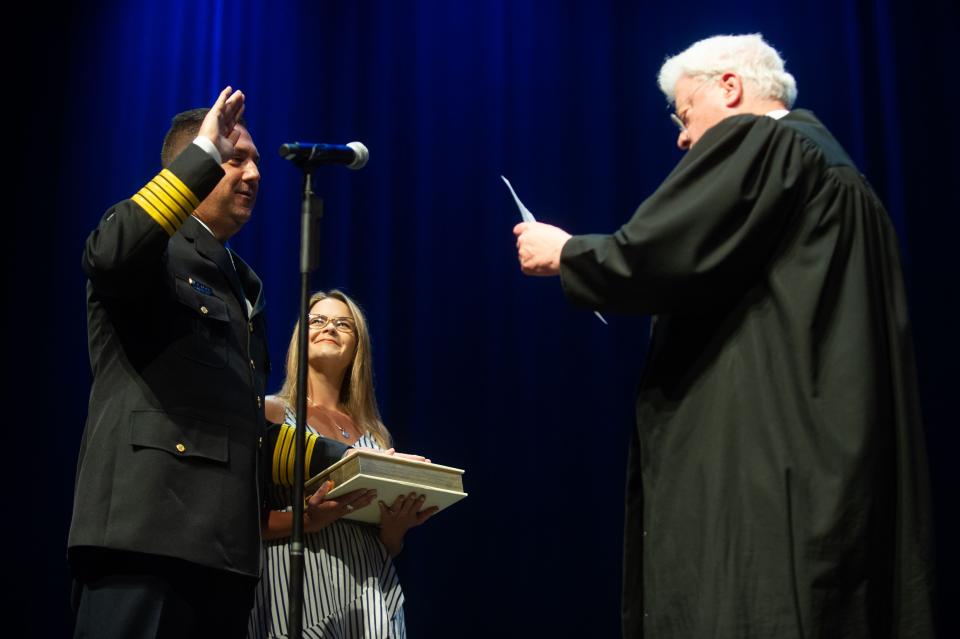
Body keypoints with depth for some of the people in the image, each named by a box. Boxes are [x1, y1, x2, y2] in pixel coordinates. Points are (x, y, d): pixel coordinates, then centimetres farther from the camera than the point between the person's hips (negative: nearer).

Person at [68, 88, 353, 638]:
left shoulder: (244, 284, 27)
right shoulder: (153, 250, 4)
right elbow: (109, 254, -23)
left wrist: (347, 461, 18)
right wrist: (205, 153, -15)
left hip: (228, 547, 8)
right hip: (147, 531, -8)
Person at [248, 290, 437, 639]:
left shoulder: (374, 433, 14)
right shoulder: (270, 413, 2)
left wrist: (395, 527, -4)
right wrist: (310, 519, -20)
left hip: (372, 596, 4)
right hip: (299, 594, -4)